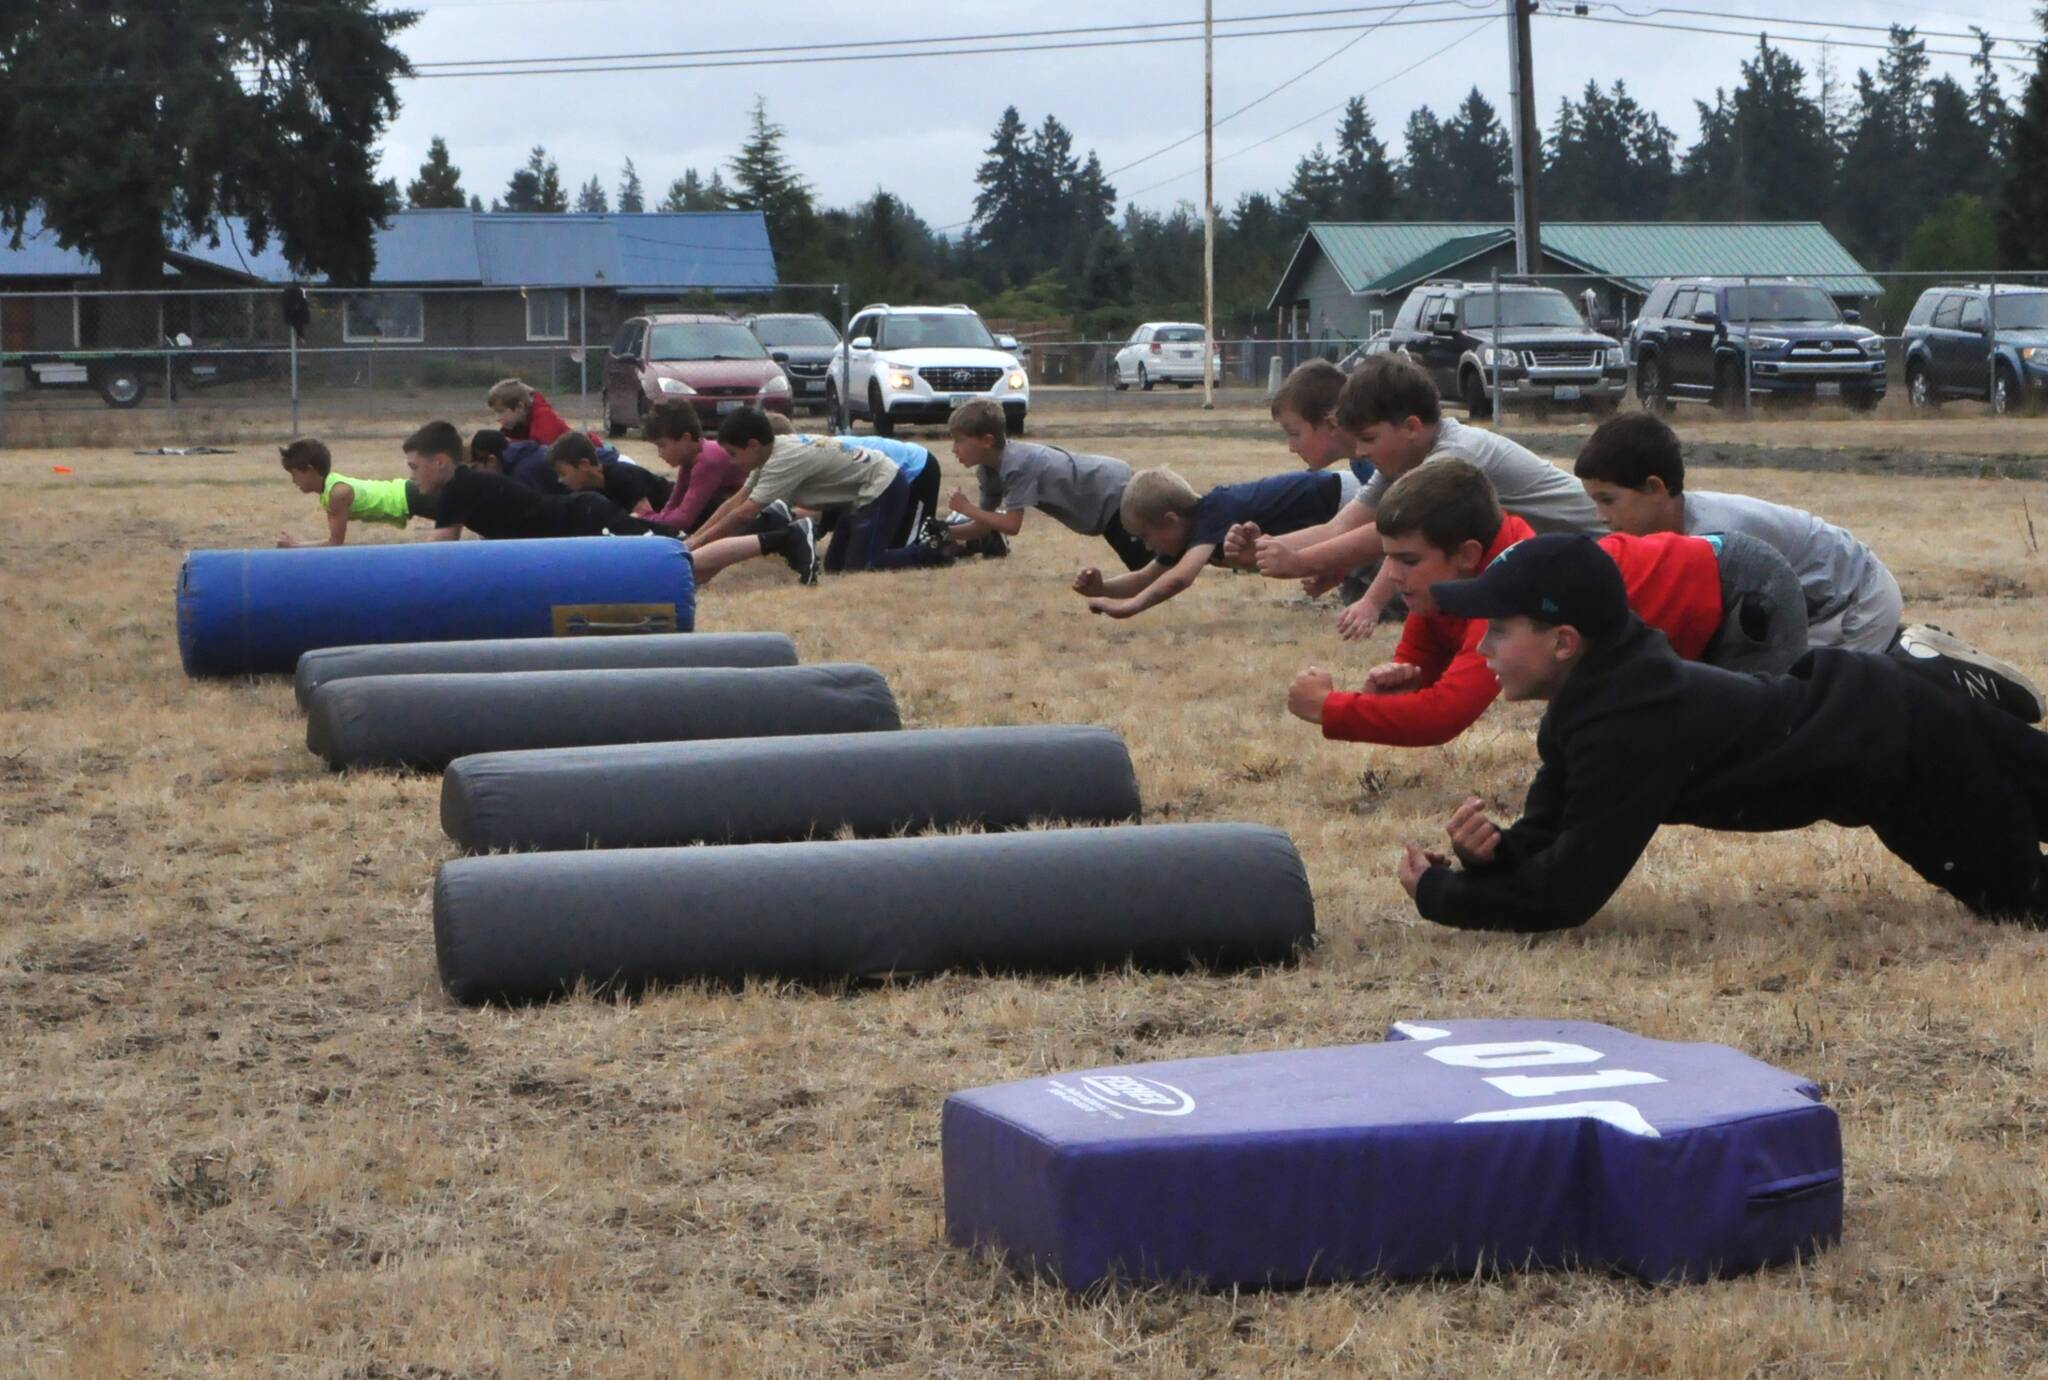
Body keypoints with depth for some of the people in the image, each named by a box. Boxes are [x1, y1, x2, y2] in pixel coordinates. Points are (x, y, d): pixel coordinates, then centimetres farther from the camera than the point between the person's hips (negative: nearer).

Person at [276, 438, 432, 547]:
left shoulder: (339, 492, -27)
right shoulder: (329, 484, 1)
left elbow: (335, 543, -22)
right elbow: (335, 540, 10)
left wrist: (295, 545, -19)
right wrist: (298, 543, 0)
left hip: (410, 498, -9)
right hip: (400, 492, 9)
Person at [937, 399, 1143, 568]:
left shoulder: (1016, 466, -31)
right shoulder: (988, 469, -3)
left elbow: (1012, 525, -32)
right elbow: (985, 524, 3)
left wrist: (968, 509, -24)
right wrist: (947, 532, -9)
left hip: (1116, 492, -9)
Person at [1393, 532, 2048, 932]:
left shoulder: (1627, 729, -33)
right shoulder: (1598, 687, -6)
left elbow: (1567, 894, -32)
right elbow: (1551, 836, -1)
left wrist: (1440, 894, -22)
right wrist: (1493, 854, -22)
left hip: (1893, 741, -8)